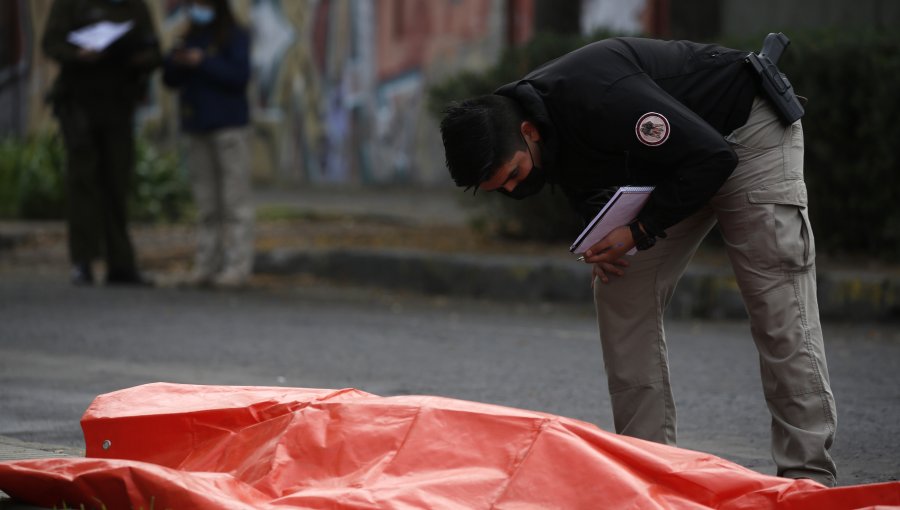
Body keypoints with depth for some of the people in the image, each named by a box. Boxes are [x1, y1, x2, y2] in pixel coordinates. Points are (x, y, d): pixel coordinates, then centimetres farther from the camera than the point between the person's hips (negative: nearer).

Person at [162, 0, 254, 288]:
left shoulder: (235, 38, -2)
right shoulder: (192, 39, 17)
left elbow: (239, 76, -14)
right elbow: (171, 80, 13)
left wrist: (203, 62, -17)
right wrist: (175, 62, -7)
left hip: (228, 127, -6)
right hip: (198, 129, 6)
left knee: (234, 201, -7)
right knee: (206, 203, 5)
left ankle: (237, 265, -8)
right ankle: (206, 266, 5)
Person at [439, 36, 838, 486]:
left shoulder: (598, 97, -37)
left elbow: (711, 156, -31)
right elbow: (590, 191, 8)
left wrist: (640, 230, -28)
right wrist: (600, 244, -12)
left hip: (748, 132, -8)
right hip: (677, 159, 9)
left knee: (778, 309, -13)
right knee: (620, 292, 0)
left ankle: (808, 478, -11)